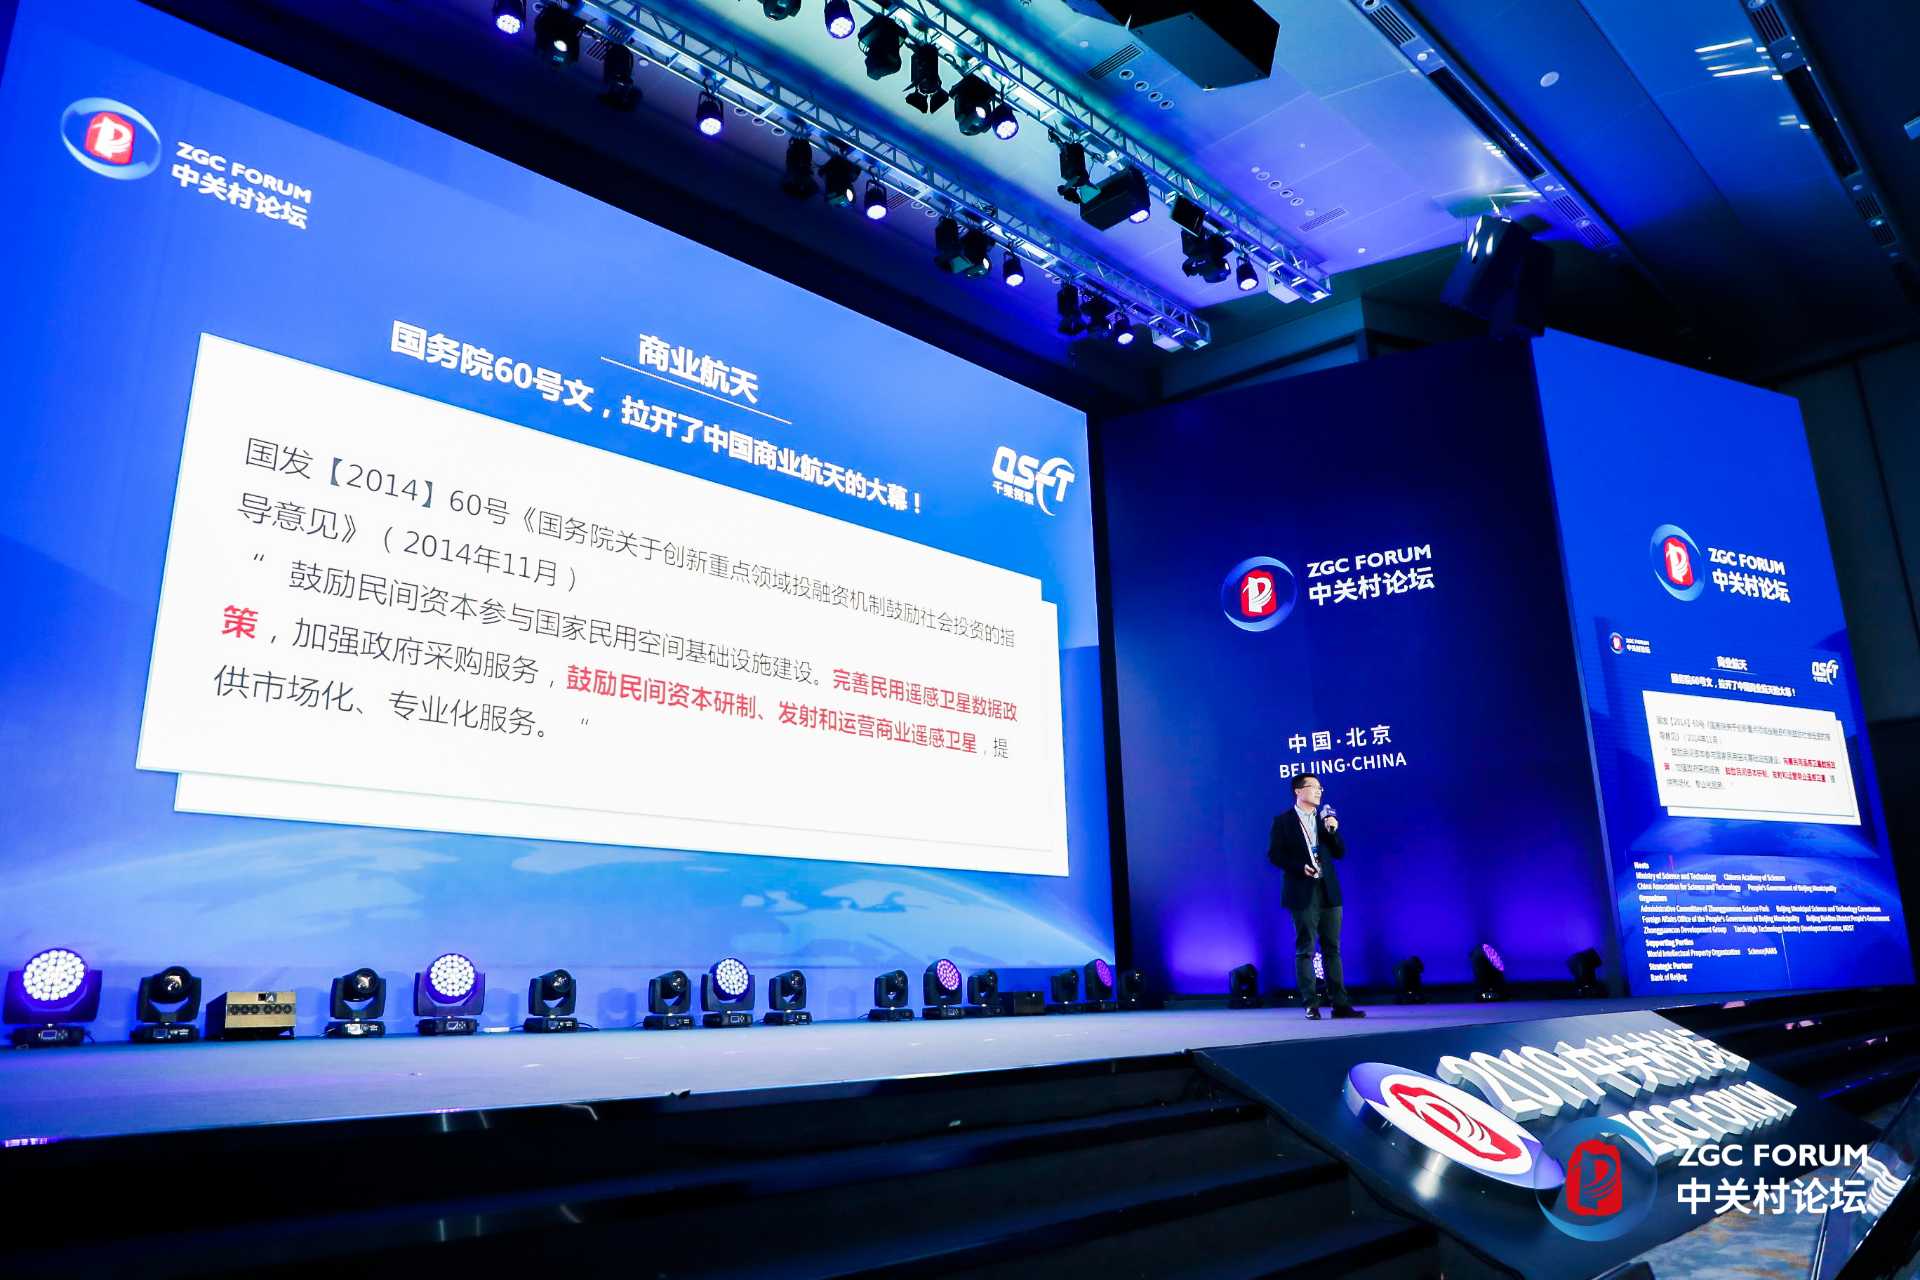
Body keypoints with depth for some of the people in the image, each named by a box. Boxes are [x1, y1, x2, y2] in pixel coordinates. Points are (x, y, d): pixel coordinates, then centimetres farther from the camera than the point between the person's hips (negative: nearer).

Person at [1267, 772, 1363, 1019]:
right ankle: (1311, 1005, 2)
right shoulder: (1283, 821, 1)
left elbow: (1339, 853, 12)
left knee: (1332, 948, 5)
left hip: (1328, 891, 5)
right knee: (1305, 949, -1)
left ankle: (1340, 1004, 6)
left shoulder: (1325, 819, 16)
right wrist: (1300, 867, -17)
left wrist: (1333, 831, -4)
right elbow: (1274, 855, -5)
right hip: (1302, 892, -5)